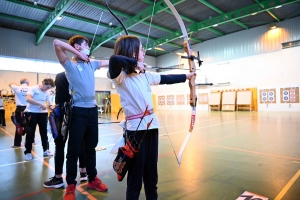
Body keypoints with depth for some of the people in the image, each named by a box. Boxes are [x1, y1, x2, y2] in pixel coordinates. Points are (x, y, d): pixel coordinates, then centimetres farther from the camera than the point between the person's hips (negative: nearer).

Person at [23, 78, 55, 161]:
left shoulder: (47, 93, 9)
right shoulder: (33, 88, -8)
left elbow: (49, 103, 8)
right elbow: (28, 99, -23)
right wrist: (41, 104, -26)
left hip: (43, 113, 5)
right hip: (31, 113, -5)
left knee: (44, 132, 8)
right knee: (30, 133, 3)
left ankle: (46, 150, 19)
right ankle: (28, 152, 15)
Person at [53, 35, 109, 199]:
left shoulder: (91, 64, 15)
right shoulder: (69, 64, -1)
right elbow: (57, 43, -15)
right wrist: (79, 54, -7)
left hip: (92, 109, 6)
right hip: (78, 111, -5)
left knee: (91, 147, 15)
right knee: (74, 150, 2)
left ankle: (92, 179, 29)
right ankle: (71, 185, 19)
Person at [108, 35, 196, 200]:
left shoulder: (145, 75, 10)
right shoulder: (120, 76, -12)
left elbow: (166, 79, 23)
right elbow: (114, 60, -34)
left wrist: (186, 76, 33)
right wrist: (135, 63, -18)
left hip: (152, 126, 7)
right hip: (136, 129, -7)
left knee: (151, 173, 20)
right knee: (136, 176, 7)